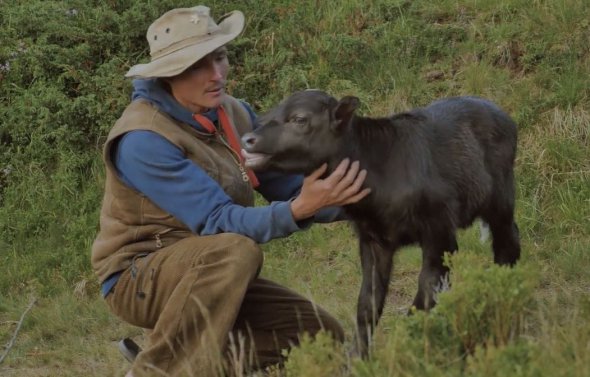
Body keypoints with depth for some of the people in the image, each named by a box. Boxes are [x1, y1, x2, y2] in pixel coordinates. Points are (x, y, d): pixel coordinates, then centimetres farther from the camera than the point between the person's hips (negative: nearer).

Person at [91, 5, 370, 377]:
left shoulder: (235, 114, 1)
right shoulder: (142, 139, -23)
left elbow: (291, 189, -1)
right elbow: (219, 223, -28)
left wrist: (349, 198, -20)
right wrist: (299, 209, -41)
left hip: (211, 275, 7)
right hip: (139, 277, -7)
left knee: (322, 335, -4)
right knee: (237, 250, -36)